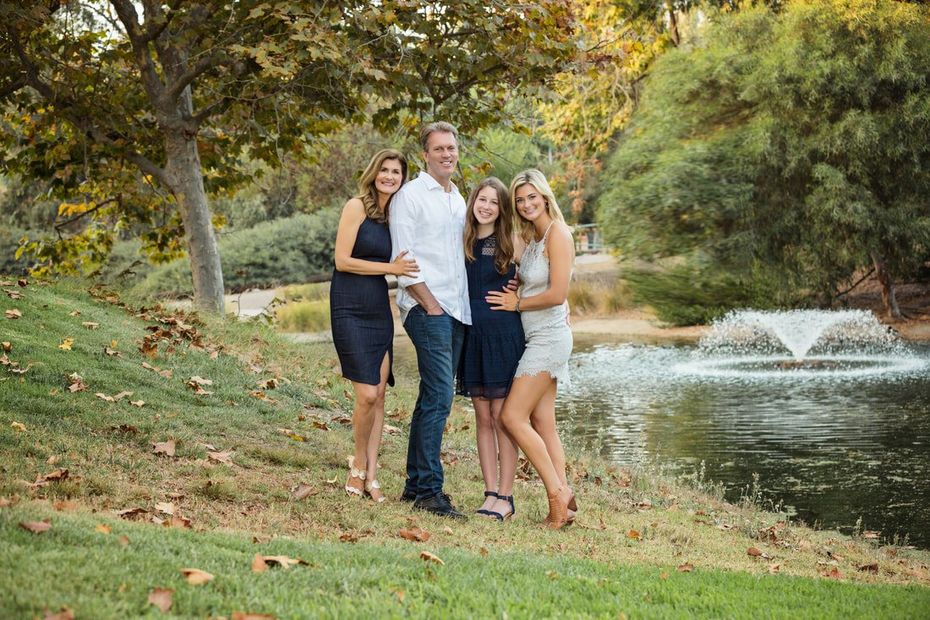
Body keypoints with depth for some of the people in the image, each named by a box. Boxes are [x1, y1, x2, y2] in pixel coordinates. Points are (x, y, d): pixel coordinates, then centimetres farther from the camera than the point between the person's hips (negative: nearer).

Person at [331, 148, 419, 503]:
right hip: (350, 310, -6)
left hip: (380, 310, 6)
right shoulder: (356, 207, -5)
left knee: (379, 394, 3)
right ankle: (358, 465, 11)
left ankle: (370, 476, 9)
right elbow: (342, 260, -11)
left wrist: (402, 269, -3)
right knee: (367, 394, -11)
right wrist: (389, 268, -14)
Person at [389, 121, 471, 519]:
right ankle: (428, 490, -12)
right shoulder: (410, 195, -3)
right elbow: (403, 257, -9)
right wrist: (429, 303, -13)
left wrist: (467, 302, 11)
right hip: (426, 308, -8)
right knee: (439, 397, -14)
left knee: (433, 397, 9)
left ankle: (416, 484, 15)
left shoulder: (459, 200, 20)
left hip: (457, 310, 8)